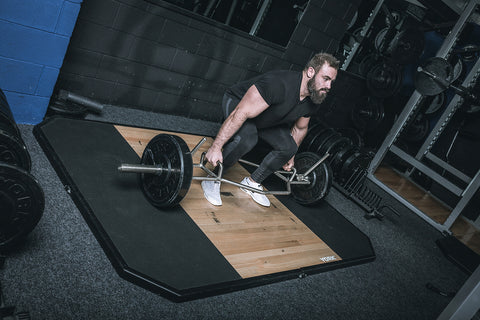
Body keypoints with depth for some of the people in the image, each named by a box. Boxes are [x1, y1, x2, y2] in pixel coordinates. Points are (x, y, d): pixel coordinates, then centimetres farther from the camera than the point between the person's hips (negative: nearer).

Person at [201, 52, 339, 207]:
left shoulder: (312, 101, -14)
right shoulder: (279, 84, -40)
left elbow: (300, 128, 8)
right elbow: (240, 114, -41)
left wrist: (291, 155, 18)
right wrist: (216, 147, -40)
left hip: (266, 119, 8)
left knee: (288, 148, -7)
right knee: (247, 139, -36)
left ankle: (252, 183, 12)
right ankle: (212, 180, -15)